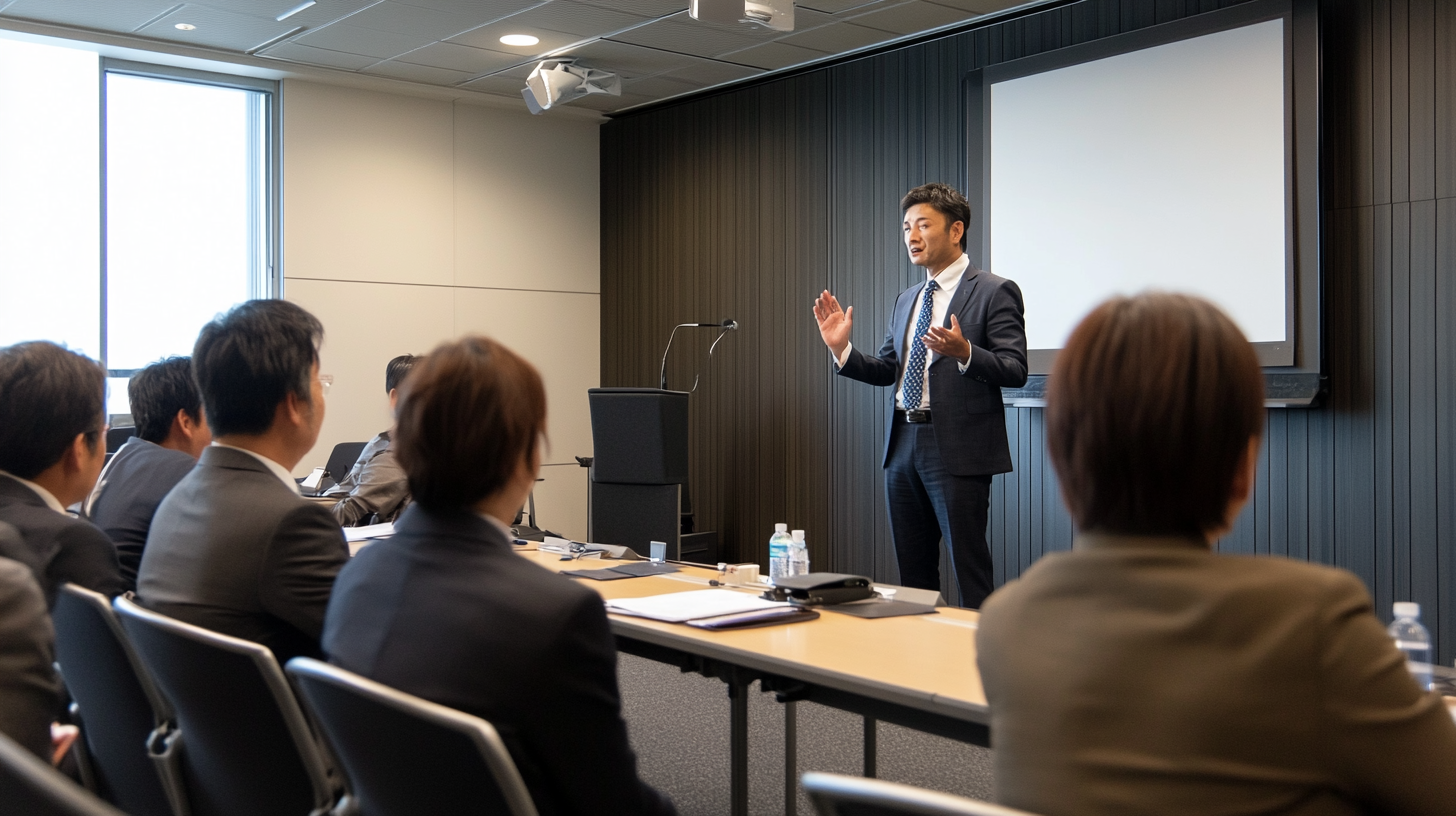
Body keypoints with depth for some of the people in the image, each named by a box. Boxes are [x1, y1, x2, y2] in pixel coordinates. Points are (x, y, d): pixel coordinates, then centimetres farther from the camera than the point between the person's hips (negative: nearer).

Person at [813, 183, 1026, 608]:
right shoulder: (906, 300, 17)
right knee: (913, 572, 14)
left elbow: (1015, 370, -13)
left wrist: (964, 353, -29)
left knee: (969, 571, -4)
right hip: (903, 445, 7)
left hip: (957, 450, -7)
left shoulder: (994, 292, -6)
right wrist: (842, 349, 1)